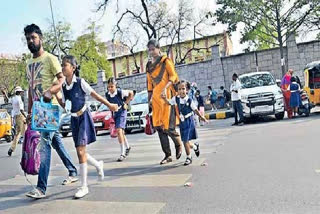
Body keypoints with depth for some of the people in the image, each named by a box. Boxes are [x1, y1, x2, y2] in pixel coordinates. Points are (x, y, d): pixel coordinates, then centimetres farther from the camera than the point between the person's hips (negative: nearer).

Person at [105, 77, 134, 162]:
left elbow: (131, 93, -4)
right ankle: (127, 147, 42)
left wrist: (126, 103, -4)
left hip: (121, 113, -6)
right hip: (114, 114, 6)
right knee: (121, 132, 19)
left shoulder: (120, 92, -19)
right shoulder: (107, 94, -6)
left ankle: (122, 153, -12)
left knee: (119, 131, -19)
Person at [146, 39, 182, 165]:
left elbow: (173, 76, -7)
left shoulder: (165, 61, 2)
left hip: (167, 96, -6)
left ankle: (179, 145, 20)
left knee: (168, 127, -10)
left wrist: (165, 88, -22)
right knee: (159, 127, 3)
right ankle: (167, 155, 12)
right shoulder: (149, 65, 19)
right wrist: (149, 99, 17)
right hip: (156, 97, 6)